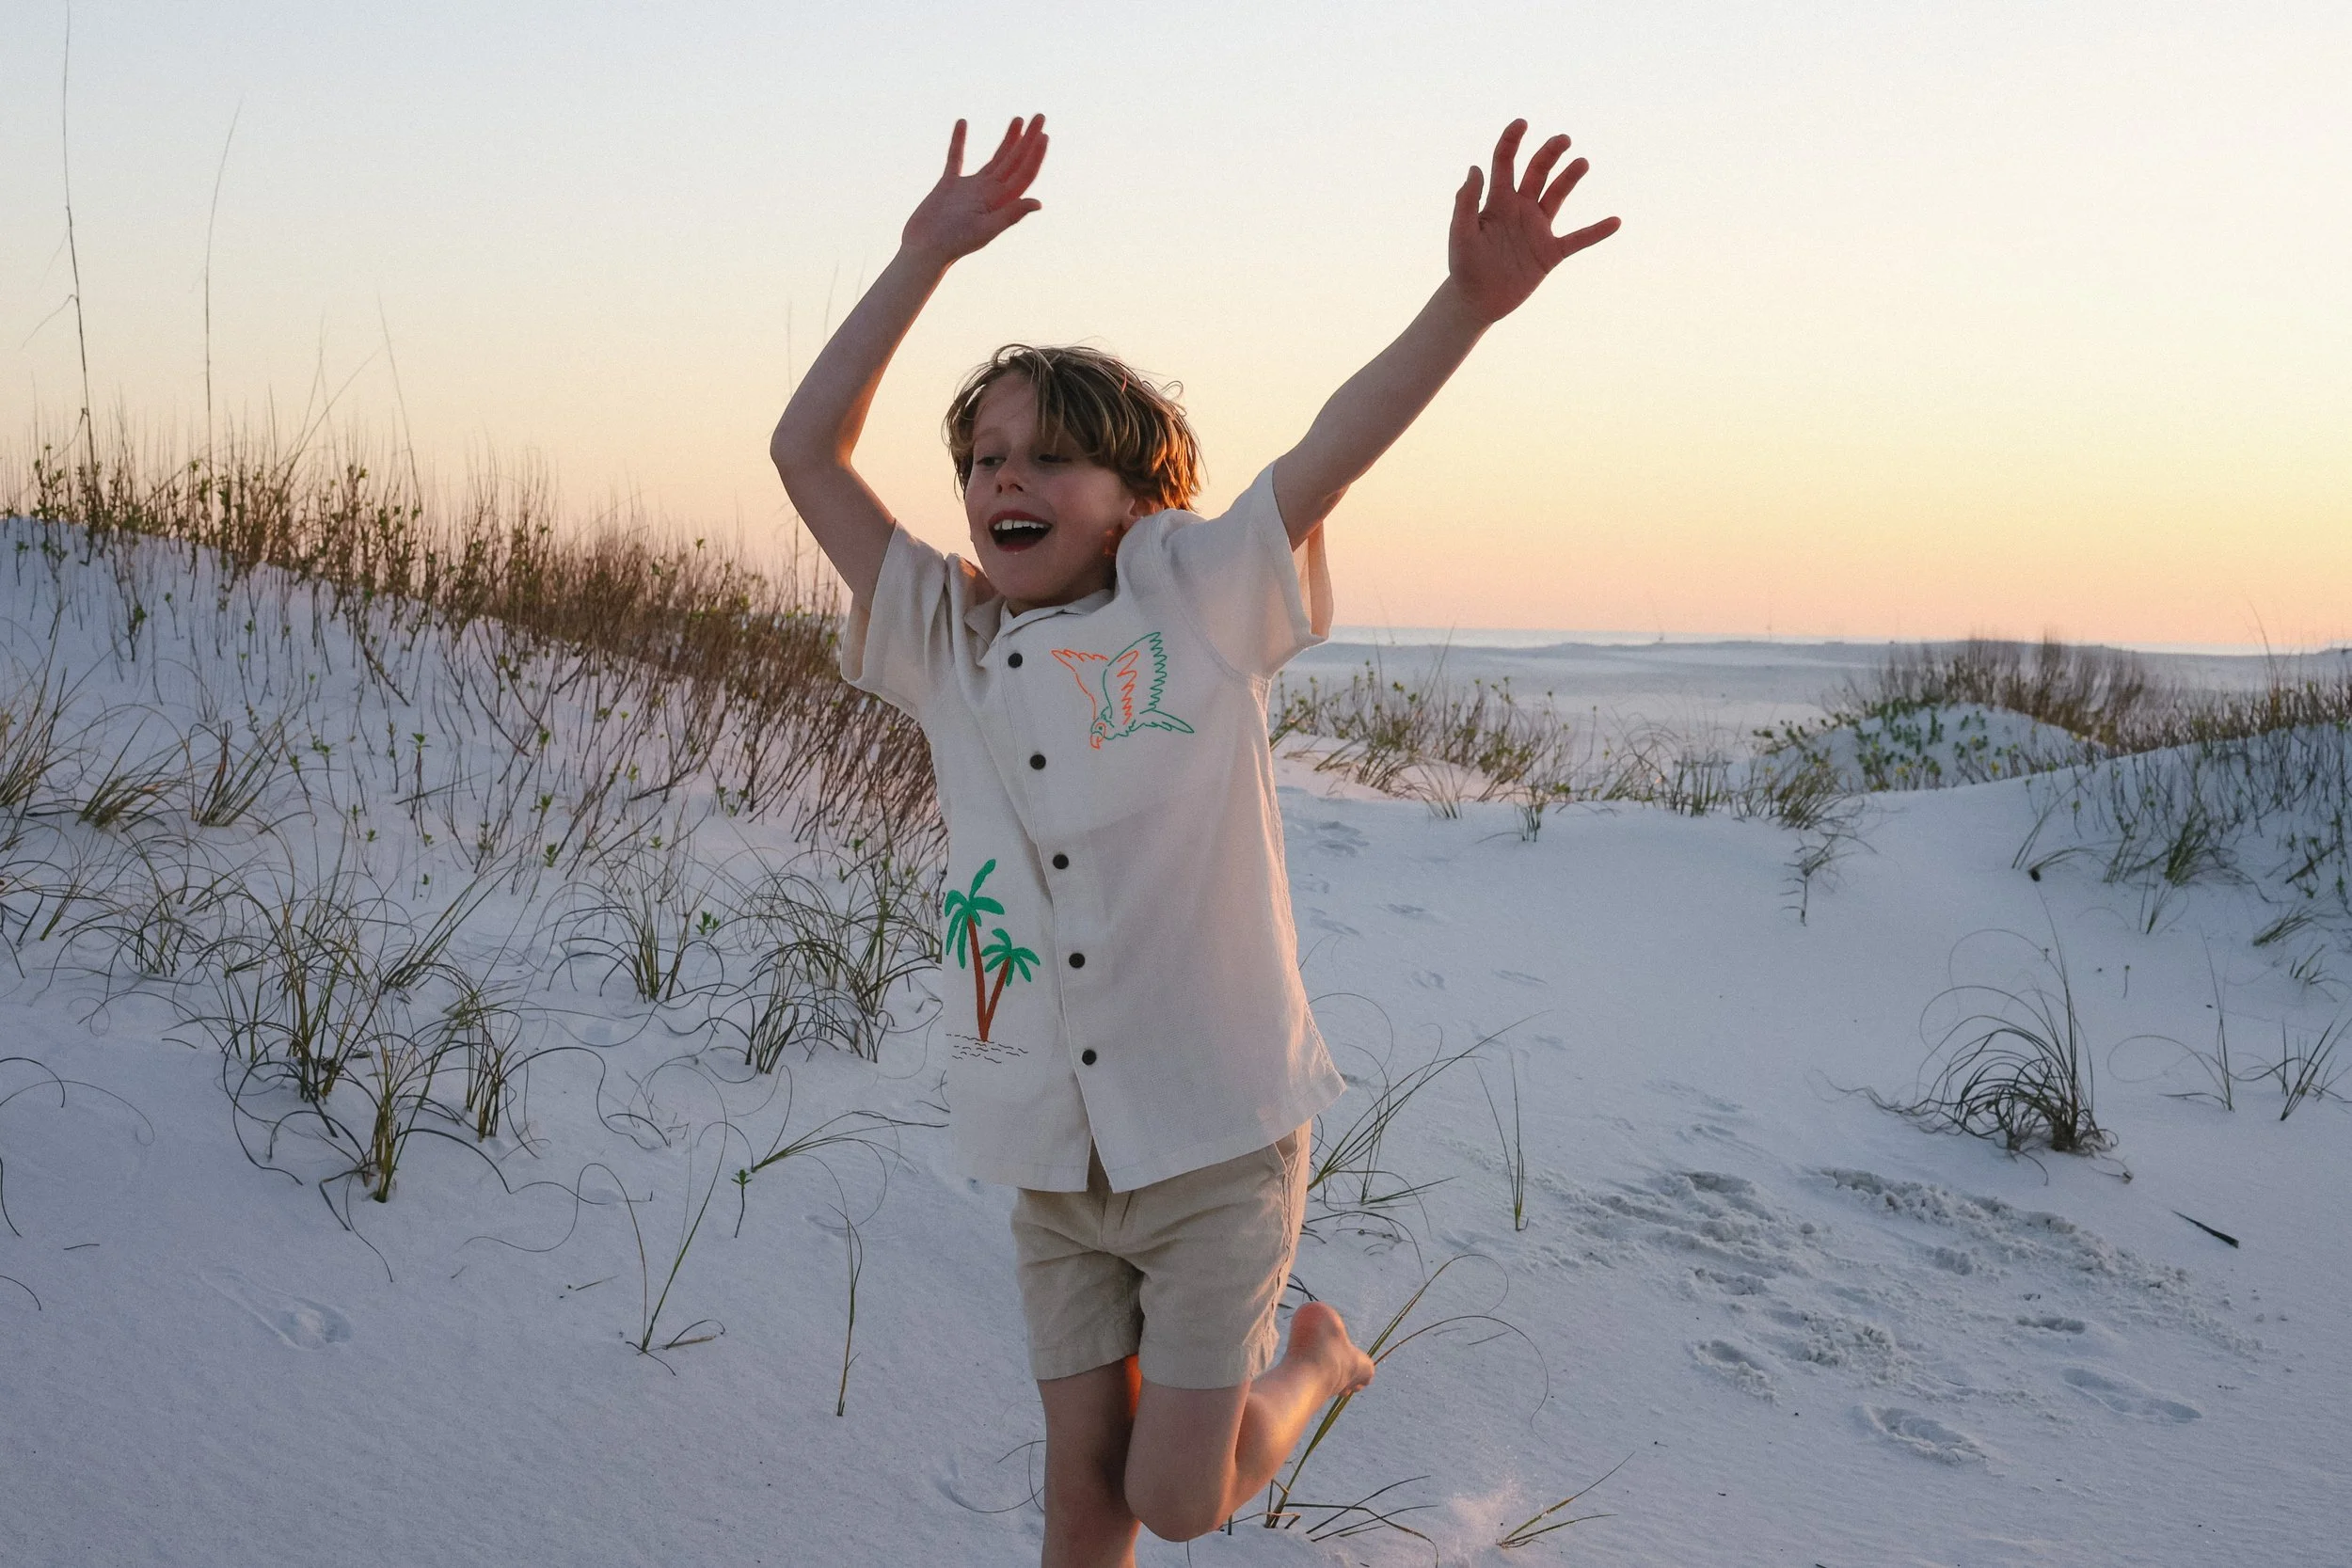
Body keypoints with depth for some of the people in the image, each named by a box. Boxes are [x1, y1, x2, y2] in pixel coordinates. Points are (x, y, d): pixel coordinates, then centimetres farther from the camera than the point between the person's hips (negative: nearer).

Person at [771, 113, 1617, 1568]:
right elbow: (808, 450, 1)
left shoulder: (1200, 603, -6)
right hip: (1054, 1159, 3)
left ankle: (1313, 1354, 30)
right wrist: (924, 259, -4)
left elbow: (1329, 453, -18)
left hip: (1217, 1136, -3)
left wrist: (1466, 302, -32)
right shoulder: (945, 642, 2)